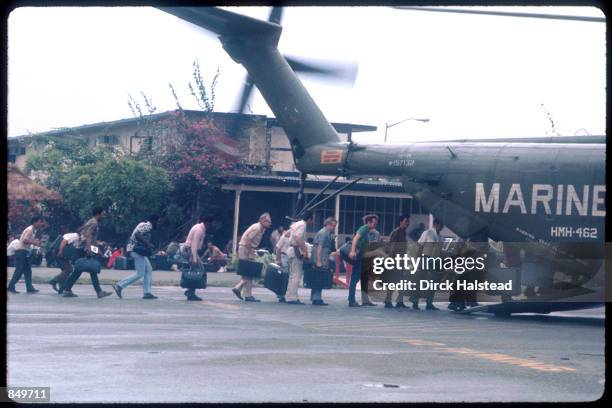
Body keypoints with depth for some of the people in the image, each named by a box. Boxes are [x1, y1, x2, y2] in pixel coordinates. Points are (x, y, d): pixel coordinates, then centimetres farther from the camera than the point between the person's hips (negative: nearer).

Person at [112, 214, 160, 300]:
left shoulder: (144, 225, 17)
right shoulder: (148, 226, -13)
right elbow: (137, 234, -27)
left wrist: (148, 244, 17)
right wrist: (147, 244, -25)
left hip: (135, 249, 11)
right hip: (136, 249, -11)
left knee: (149, 270, 11)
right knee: (140, 273, -7)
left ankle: (147, 292, 10)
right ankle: (119, 286, -5)